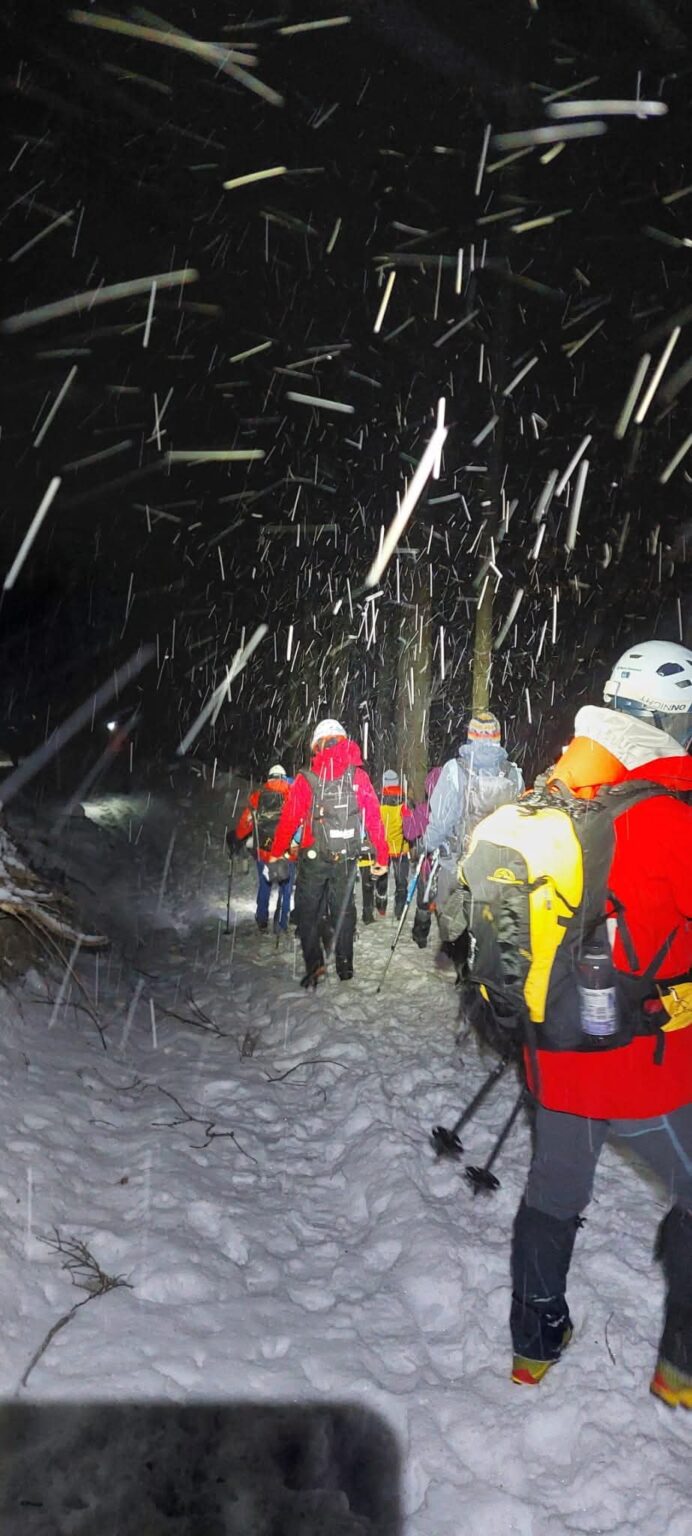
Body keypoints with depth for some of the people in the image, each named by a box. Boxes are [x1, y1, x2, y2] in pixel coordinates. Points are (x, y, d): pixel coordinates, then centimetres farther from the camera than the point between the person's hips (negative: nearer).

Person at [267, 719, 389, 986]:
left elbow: (289, 819, -5)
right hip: (347, 858, 2)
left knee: (307, 909, 11)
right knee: (344, 909, 16)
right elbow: (374, 818, -2)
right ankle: (345, 966, 21)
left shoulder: (306, 779, -8)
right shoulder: (358, 776, -3)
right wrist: (382, 857, 5)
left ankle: (314, 963, 1)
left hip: (313, 857, -2)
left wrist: (275, 854, 7)